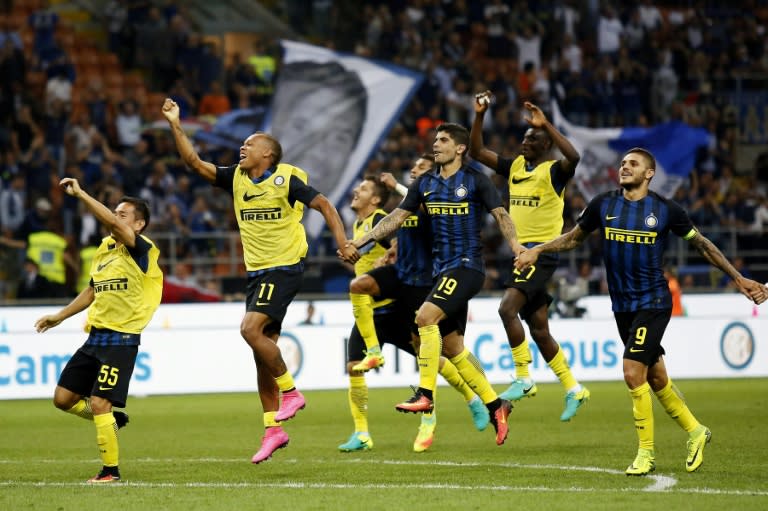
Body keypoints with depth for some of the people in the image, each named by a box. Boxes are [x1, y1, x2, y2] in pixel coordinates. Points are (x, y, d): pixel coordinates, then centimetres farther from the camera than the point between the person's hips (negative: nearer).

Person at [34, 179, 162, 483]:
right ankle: (112, 419, 30)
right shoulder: (105, 248, 14)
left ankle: (111, 470, 0)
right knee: (63, 398, 8)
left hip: (121, 340, -8)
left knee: (99, 404, -13)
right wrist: (59, 317, 24)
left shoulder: (141, 249, -11)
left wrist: (80, 194, -30)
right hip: (96, 337, 8)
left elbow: (111, 223, -30)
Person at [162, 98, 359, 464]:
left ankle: (290, 392, -7)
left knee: (251, 328, -23)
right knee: (262, 349, 6)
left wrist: (343, 243, -18)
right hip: (256, 271, 7)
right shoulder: (236, 178, 7)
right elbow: (195, 163, 4)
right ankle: (272, 430, 10)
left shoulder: (286, 180, -11)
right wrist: (175, 125, -3)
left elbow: (324, 205, -8)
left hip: (284, 268, -7)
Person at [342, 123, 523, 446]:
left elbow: (500, 215, -9)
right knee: (452, 346, 6)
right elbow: (397, 217, 13)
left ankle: (425, 394, -21)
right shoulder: (425, 184, 11)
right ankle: (494, 405, 16)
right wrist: (361, 241, 6)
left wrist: (515, 245, -27)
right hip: (443, 270, 7)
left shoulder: (475, 181, -5)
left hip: (467, 265, -7)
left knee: (425, 316, -24)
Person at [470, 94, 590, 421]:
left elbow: (573, 157, -31)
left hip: (542, 252, -8)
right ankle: (573, 390, 20)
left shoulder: (554, 171, -8)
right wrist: (479, 115, 2)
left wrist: (545, 125, -31)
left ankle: (523, 379, -15)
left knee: (507, 308, -24)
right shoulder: (515, 167, 12)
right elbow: (476, 152, 13)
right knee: (538, 330, 10)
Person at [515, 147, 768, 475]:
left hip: (653, 302, -4)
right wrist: (536, 251, 4)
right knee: (655, 377, 12)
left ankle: (646, 453, -3)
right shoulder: (603, 205, 2)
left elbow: (701, 244, 6)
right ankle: (695, 432, 34)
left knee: (633, 372, -16)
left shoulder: (665, 210, -6)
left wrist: (738, 279, 8)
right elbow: (574, 238, 17)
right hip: (622, 305, 5)